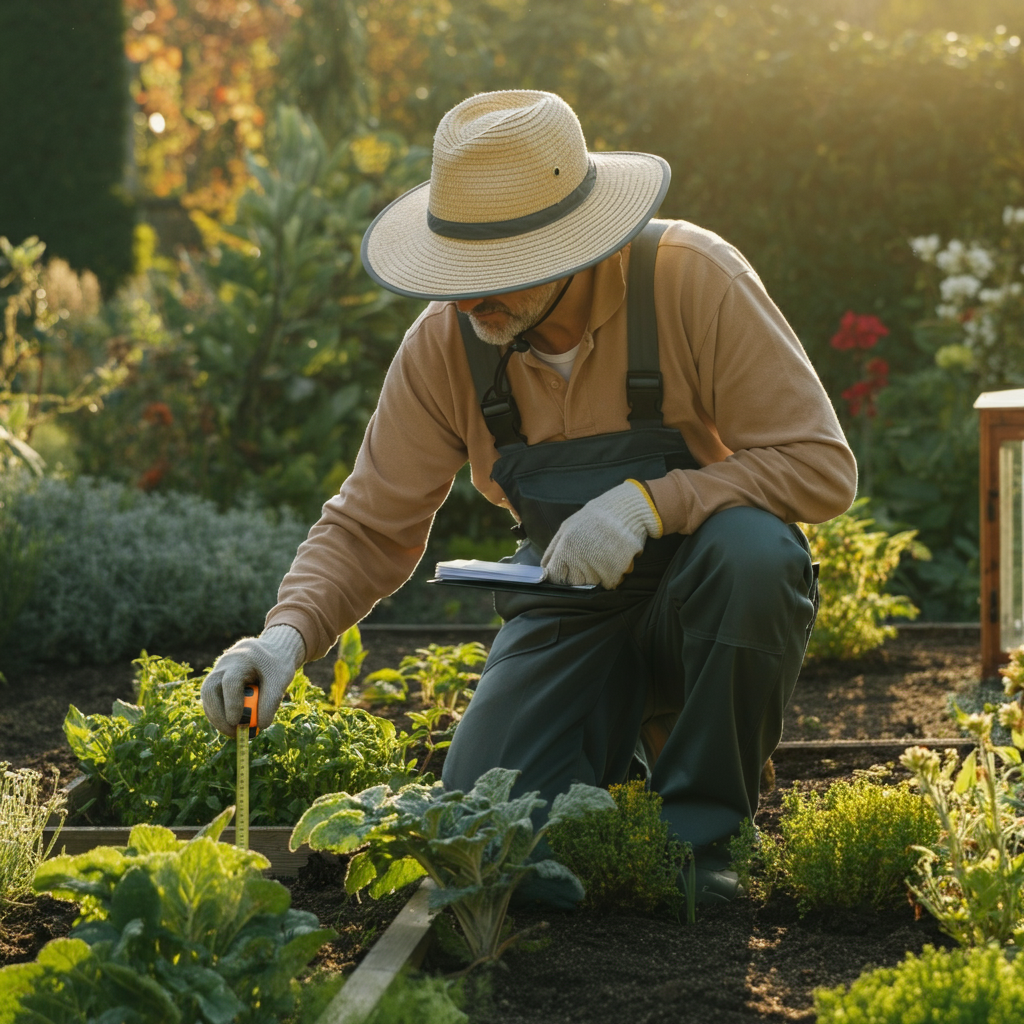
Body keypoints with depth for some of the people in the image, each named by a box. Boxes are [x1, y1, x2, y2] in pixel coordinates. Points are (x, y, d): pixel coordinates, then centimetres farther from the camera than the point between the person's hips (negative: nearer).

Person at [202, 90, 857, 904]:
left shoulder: (691, 279, -23)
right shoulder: (446, 343, -13)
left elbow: (822, 468, -24)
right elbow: (371, 528, -8)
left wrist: (650, 501, -36)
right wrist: (288, 635, -27)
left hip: (707, 591, -2)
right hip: (569, 606, 2)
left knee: (748, 548, -37)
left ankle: (701, 830, -14)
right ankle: (626, 740, 17)